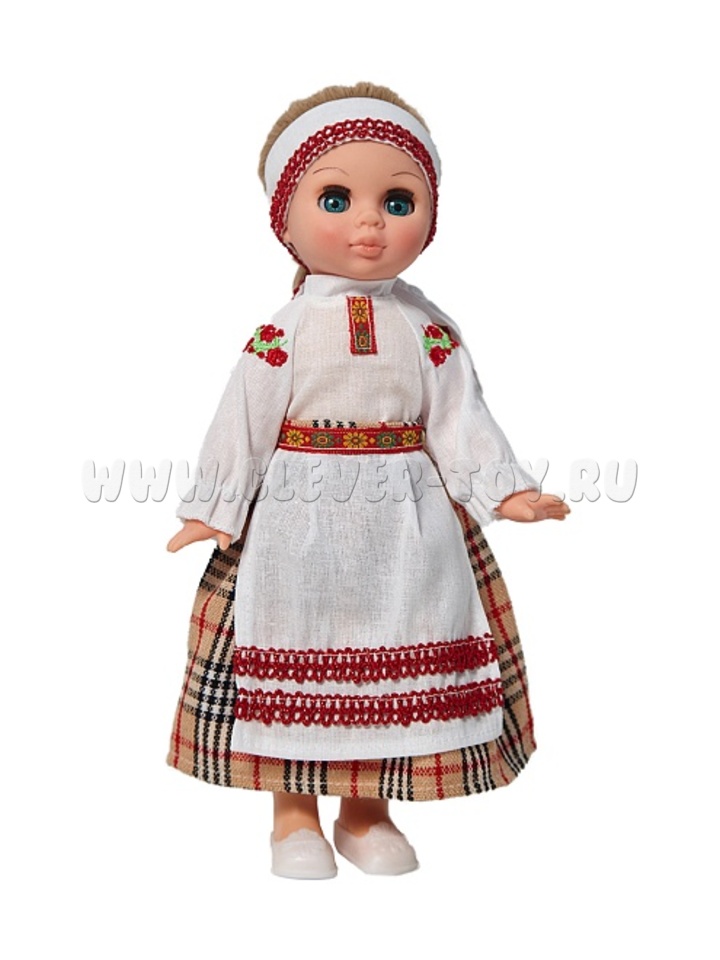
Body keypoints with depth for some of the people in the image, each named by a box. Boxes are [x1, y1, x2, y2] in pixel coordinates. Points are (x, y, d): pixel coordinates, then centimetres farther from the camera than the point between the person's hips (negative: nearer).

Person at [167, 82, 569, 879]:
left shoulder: (428, 331, 1)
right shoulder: (284, 334, -4)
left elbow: (460, 421, 2)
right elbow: (243, 425, -3)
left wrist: (504, 489, -7)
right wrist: (215, 509, -4)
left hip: (404, 528, 2)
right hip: (300, 525, -2)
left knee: (392, 669, 9)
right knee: (297, 660, 7)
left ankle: (367, 809, 28)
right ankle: (294, 814, 24)